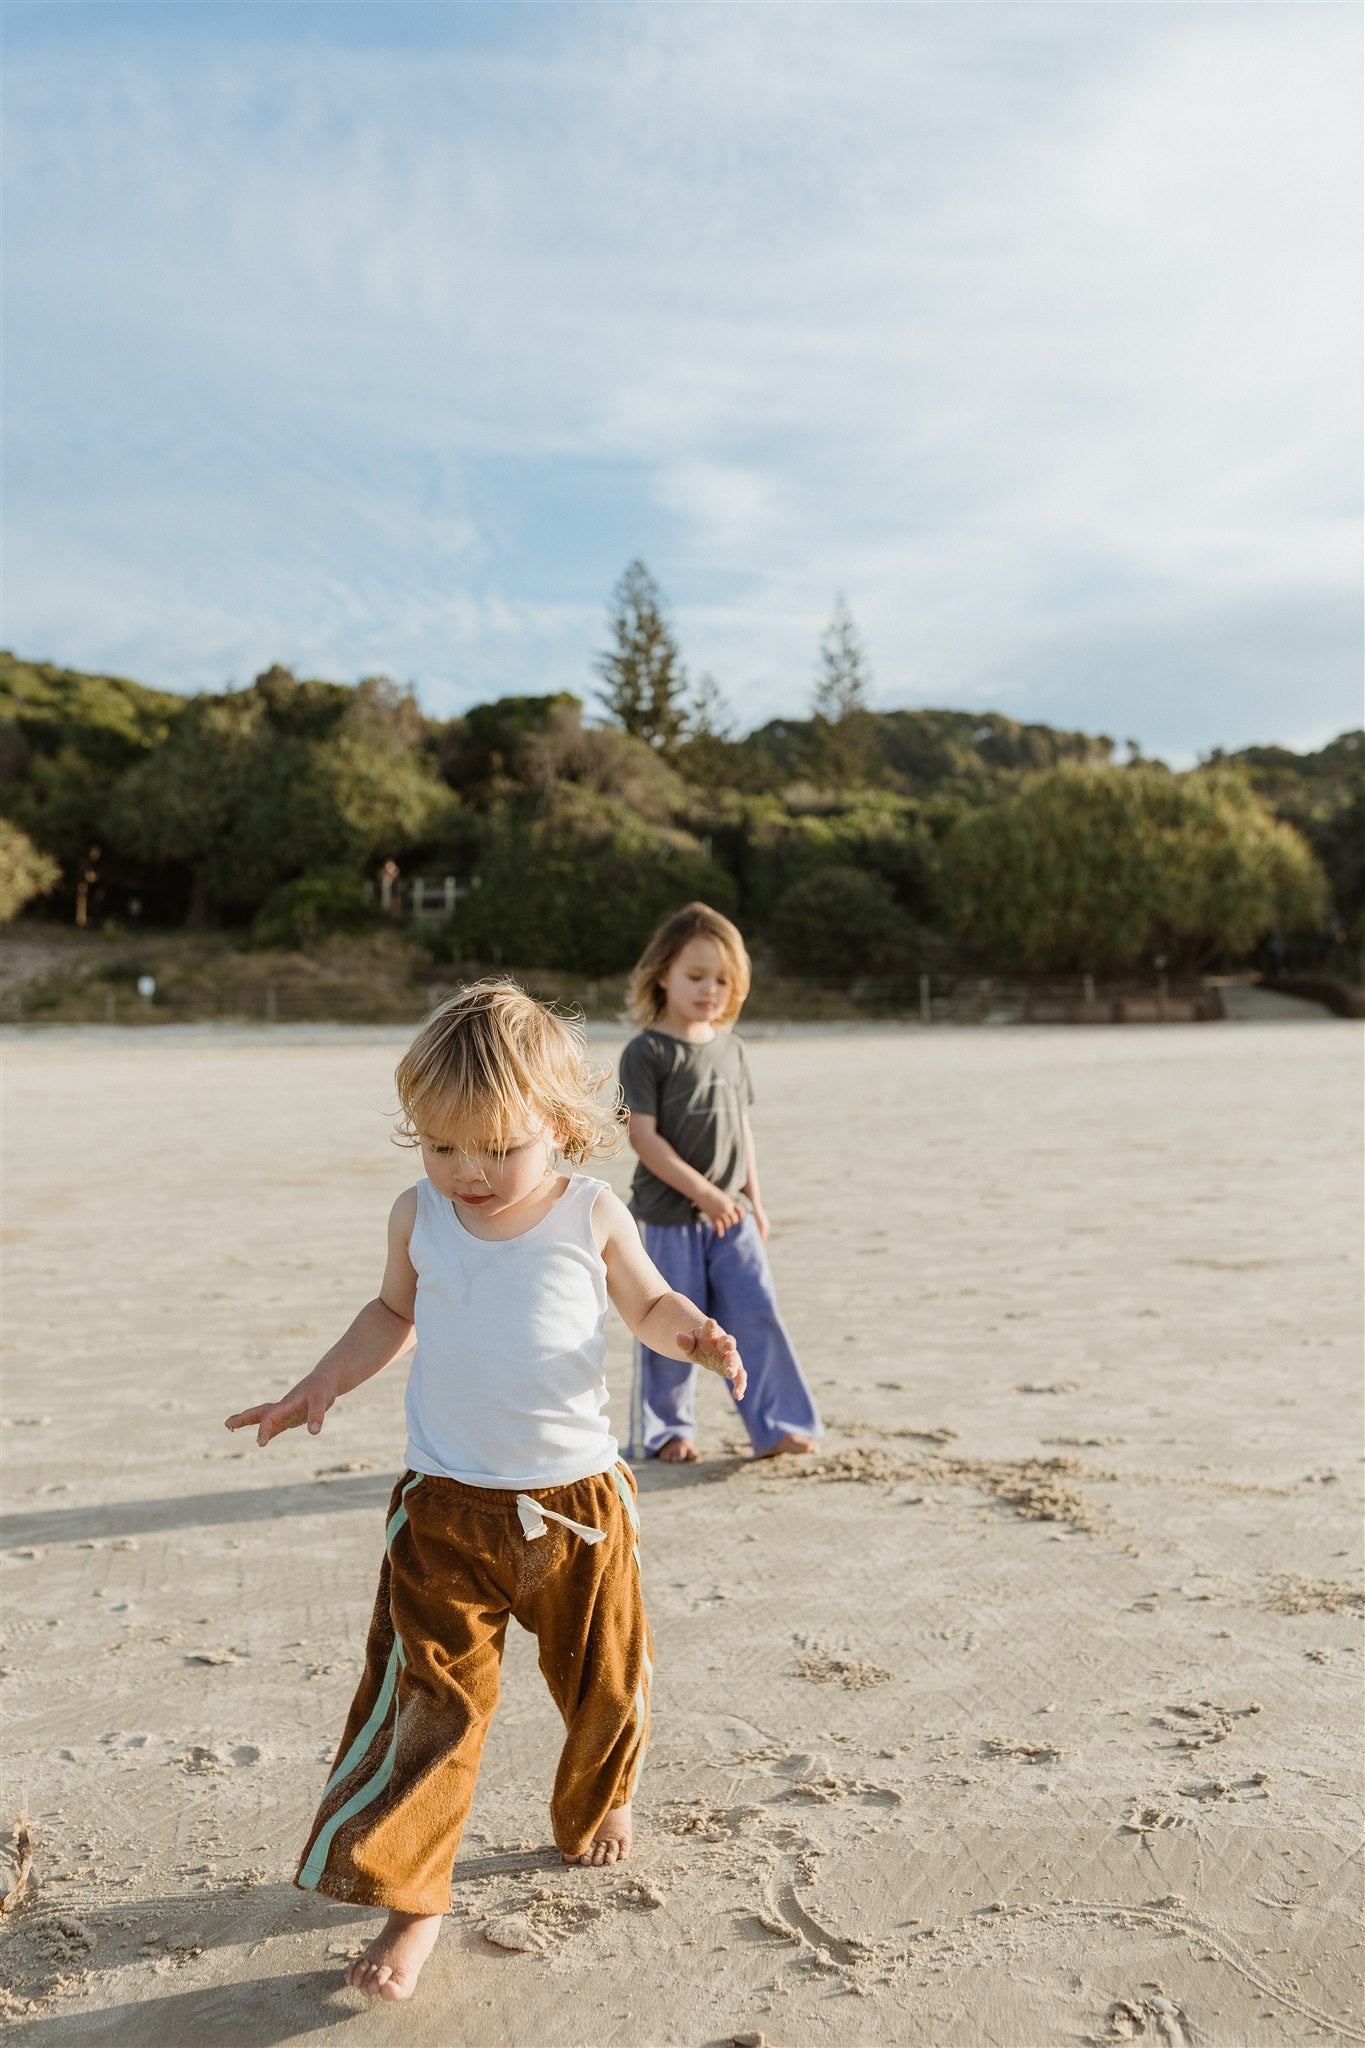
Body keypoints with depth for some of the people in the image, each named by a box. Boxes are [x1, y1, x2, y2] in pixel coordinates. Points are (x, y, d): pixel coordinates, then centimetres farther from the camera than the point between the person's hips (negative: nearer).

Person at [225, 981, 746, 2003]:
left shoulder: (592, 1215, -8)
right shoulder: (419, 1216, -3)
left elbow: (650, 1304, 6)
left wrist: (696, 1334, -15)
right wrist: (323, 1385, 5)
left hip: (577, 1497, 0)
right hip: (447, 1506, 0)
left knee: (605, 1680, 16)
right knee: (429, 1696, -3)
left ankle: (597, 1802, 47)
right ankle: (411, 1895, 14)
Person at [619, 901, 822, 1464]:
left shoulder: (729, 1046, 10)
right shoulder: (646, 1052, -10)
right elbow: (644, 1137, -15)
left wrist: (753, 1200, 13)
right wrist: (703, 1193, -18)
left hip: (730, 1213, 5)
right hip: (668, 1216, -5)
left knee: (756, 1314, 0)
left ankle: (774, 1424, 8)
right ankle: (664, 1432, 20)